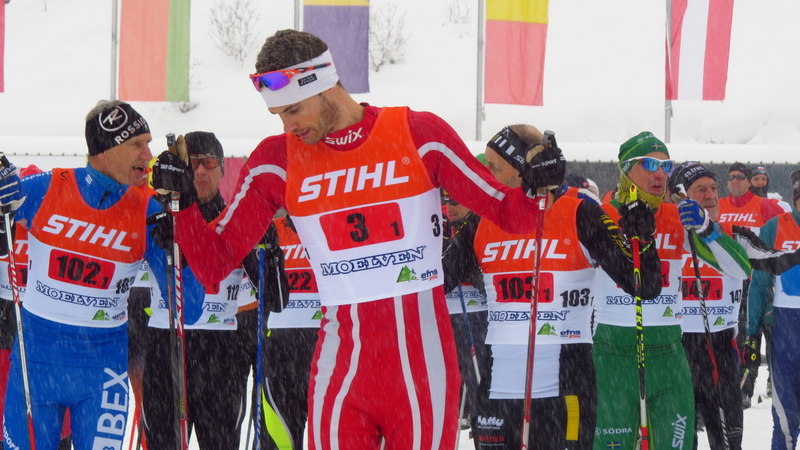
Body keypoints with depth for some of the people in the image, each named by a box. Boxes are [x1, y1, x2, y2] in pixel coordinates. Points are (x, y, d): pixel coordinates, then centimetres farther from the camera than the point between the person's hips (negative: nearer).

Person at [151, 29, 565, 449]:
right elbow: (214, 263, 8)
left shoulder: (420, 134, -1)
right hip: (341, 366, 2)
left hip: (421, 363, -1)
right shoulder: (277, 159, 4)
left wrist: (536, 188, -14)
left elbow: (505, 211, 6)